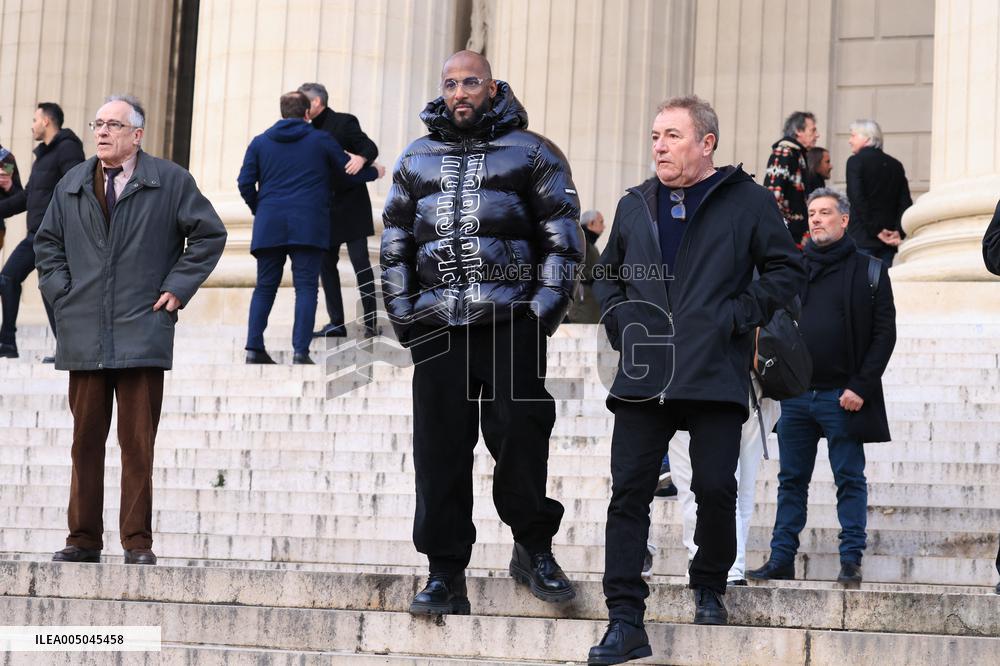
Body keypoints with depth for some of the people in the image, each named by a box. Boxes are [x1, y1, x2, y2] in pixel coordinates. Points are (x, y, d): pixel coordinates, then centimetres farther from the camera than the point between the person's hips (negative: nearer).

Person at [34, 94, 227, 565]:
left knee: (138, 444, -2)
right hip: (83, 333, 3)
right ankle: (84, 539, 11)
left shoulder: (171, 182, 3)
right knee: (85, 441, 6)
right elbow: (47, 242, 22)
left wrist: (177, 288, -1)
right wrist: (60, 291, 8)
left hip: (142, 331, -3)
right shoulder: (72, 185, 14)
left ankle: (138, 542, 3)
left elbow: (209, 234, 5)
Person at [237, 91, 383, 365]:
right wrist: (374, 172, 35)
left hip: (269, 225, 3)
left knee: (265, 287, 8)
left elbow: (245, 183, 7)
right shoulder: (321, 140, 7)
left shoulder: (260, 142, 12)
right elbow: (348, 172, 15)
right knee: (306, 288, -2)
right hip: (308, 226, -2)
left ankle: (254, 348, 0)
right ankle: (301, 351, -10)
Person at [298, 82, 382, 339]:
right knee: (325, 263, 6)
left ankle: (371, 322, -2)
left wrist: (361, 158, -36)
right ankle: (336, 323, 11)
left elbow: (370, 147, -15)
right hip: (325, 209, 7)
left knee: (360, 262, -6)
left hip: (350, 204, -7)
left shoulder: (344, 122, -6)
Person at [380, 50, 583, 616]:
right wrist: (402, 313, 10)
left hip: (511, 321, -3)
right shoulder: (417, 159, 17)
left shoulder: (530, 153, 7)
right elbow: (395, 242, 20)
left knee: (521, 435, -6)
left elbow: (563, 233, 4)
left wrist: (547, 306, -5)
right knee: (440, 450, 0)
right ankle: (446, 575, 4)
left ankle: (534, 549, 15)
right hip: (438, 327, 3)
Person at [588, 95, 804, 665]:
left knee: (716, 489, -3)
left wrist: (738, 317, -6)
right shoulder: (636, 205, 15)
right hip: (642, 377, 3)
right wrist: (620, 320, 11)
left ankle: (710, 587, 25)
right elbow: (608, 273, 28)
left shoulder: (747, 201, 2)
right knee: (629, 492, -4)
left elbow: (788, 270, 3)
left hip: (715, 378, -3)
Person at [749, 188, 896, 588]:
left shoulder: (868, 270, 1)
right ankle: (782, 558, 13)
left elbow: (885, 333, -3)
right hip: (797, 394, 4)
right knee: (791, 480, 8)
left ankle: (851, 560, 4)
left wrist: (860, 387, -11)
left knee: (850, 480, 0)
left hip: (843, 395, -4)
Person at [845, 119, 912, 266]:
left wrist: (876, 231, -10)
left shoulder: (856, 161, -2)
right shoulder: (895, 165, 15)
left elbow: (858, 199, -12)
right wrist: (899, 232, -1)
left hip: (862, 237, -5)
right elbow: (905, 202, 7)